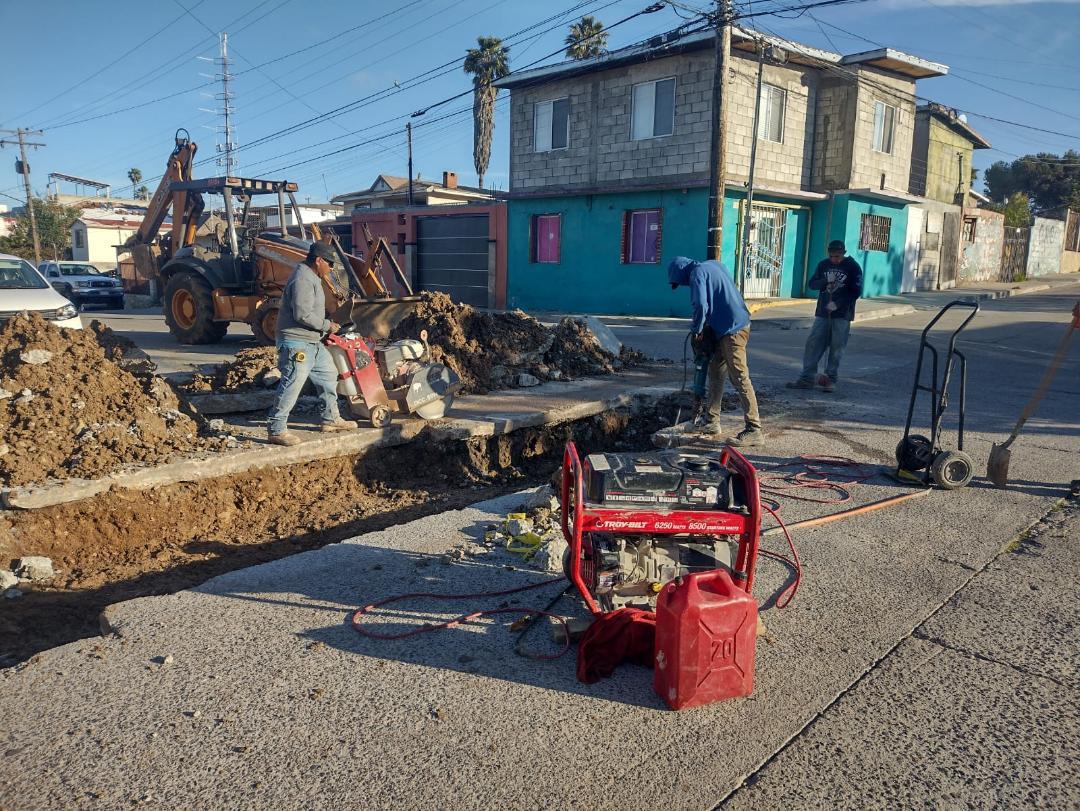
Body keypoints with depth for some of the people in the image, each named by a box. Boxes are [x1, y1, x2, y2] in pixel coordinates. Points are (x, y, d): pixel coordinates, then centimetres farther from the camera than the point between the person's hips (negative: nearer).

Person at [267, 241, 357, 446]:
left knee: (328, 375, 19)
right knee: (291, 385, -9)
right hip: (297, 343, -11)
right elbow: (303, 315, -26)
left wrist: (326, 326, 16)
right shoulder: (303, 279, -18)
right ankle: (276, 430, -3)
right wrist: (327, 325, -15)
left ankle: (330, 419, 31)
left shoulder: (311, 278, 16)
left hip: (312, 342, 11)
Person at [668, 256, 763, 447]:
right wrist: (704, 326, 15)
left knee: (740, 378, -10)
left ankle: (754, 430, -9)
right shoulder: (713, 265, 18)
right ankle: (712, 420, 25)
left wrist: (697, 329, -6)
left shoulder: (697, 273, -9)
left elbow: (701, 305, -22)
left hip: (732, 330, -10)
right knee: (715, 373, 17)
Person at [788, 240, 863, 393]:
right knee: (813, 344, -2)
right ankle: (807, 378, 2)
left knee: (836, 349, -1)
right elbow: (811, 284, 5)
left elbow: (856, 291, -7)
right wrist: (826, 281, -14)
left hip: (842, 314, -3)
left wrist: (838, 303, -17)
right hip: (822, 312, 3)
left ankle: (831, 379, 7)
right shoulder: (823, 264, 7)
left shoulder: (853, 267, -3)